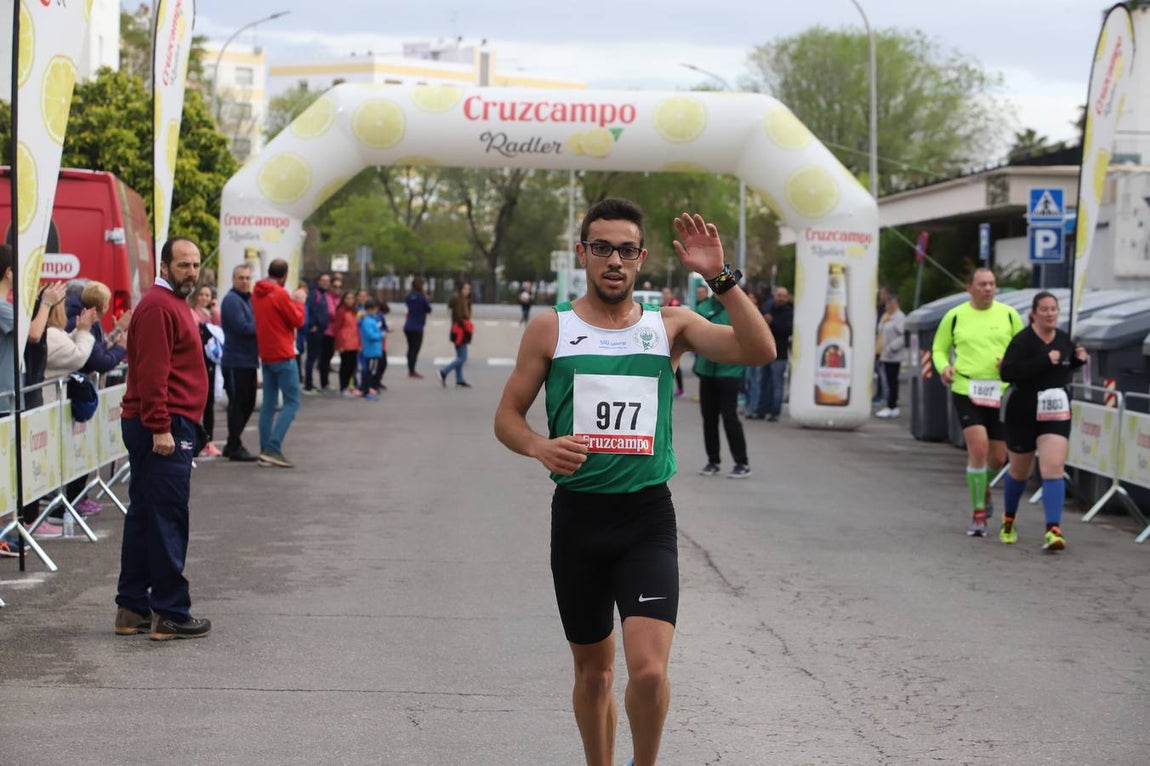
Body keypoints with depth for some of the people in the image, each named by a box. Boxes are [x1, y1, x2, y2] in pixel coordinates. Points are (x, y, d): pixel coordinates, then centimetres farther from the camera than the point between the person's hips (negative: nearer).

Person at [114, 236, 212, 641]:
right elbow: (152, 372, -21)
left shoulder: (173, 304, 20)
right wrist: (161, 427, -24)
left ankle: (132, 609, 19)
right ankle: (170, 614, -5)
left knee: (145, 517, 13)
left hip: (169, 426, 11)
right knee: (168, 519, -8)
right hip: (164, 428, -11)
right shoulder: (158, 306, -13)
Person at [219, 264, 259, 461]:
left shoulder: (249, 299, 18)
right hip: (236, 362, -9)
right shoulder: (232, 300, -11)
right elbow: (242, 327, -21)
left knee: (247, 403, 13)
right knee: (238, 404, -5)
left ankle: (233, 444, 23)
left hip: (249, 361, 9)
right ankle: (235, 447, 2)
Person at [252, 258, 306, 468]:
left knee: (269, 404, 11)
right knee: (292, 403, -4)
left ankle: (265, 451, 9)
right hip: (283, 356, -8)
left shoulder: (257, 294, 8)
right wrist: (299, 302, 4)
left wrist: (293, 302, 13)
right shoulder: (280, 294, -15)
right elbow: (297, 320, -11)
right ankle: (273, 449, -13)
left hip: (265, 355, 8)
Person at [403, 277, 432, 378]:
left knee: (411, 348, 14)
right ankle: (412, 371, -4)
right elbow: (428, 310, -5)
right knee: (415, 349, -2)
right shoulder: (422, 298, -14)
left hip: (408, 326, 6)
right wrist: (427, 300, 11)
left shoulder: (409, 296, 5)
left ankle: (410, 370, 19)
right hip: (417, 327, -6)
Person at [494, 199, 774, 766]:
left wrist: (720, 277, -19)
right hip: (577, 513, 1)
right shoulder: (550, 329, 3)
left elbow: (759, 351, -10)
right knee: (594, 667, 13)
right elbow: (507, 416, 6)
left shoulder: (670, 325, 3)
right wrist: (540, 446, -15)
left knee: (649, 670, -15)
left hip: (647, 515, -1)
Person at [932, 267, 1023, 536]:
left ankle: (982, 486, 42)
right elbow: (939, 348, 14)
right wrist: (944, 367, -7)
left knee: (998, 458, 6)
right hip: (966, 390, -2)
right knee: (978, 448, -16)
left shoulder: (1008, 314, 6)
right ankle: (978, 513, -4)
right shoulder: (955, 316, 4)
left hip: (1000, 393, 2)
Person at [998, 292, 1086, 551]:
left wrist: (1078, 360, 0)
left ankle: (1053, 531, -19)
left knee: (1054, 469, -14)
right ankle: (1008, 521, 39)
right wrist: (1045, 360, -31)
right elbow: (1007, 372, -27)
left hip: (1056, 413, 3)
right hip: (1024, 413, -3)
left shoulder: (1064, 339, 4)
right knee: (1020, 471, 14)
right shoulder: (1023, 341, -14)